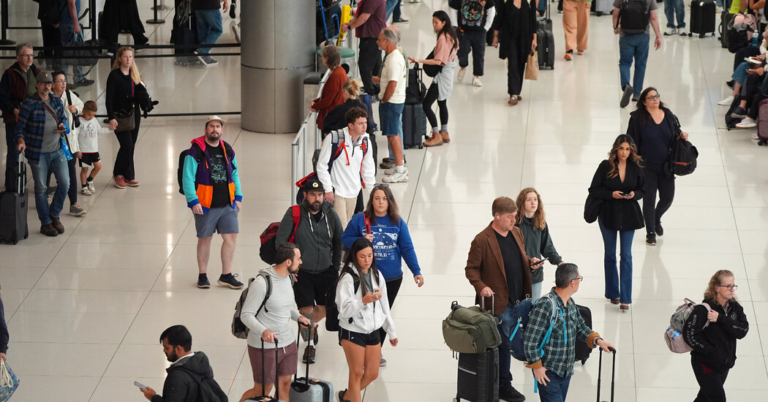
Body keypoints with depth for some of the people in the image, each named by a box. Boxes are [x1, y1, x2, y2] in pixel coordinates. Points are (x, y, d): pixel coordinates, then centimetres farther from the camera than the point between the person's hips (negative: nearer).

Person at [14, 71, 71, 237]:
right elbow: (20, 126, -8)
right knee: (41, 188, 4)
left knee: (64, 184, 3)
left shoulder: (57, 102, 6)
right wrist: (21, 140, -26)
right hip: (38, 153, -5)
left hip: (57, 151, 5)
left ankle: (54, 215, 24)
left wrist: (63, 126, -4)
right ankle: (45, 223, 17)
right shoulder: (29, 104, -10)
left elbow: (63, 119, 19)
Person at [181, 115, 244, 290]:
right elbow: (187, 178, -12)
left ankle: (226, 275, 16)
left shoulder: (227, 150, 8)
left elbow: (235, 174, 17)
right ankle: (202, 275, 22)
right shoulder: (196, 151, -11)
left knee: (231, 237, 3)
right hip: (205, 206, -5)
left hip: (227, 204, 5)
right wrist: (193, 201, -17)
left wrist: (238, 197, 11)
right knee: (205, 239, 8)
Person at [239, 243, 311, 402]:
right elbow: (246, 315, -19)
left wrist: (298, 316, 4)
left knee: (285, 385, 12)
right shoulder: (262, 282, -21)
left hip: (288, 344, 8)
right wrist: (263, 331, -35)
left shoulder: (287, 277, 5)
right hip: (264, 347, -8)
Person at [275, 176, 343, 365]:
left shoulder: (331, 215, -2)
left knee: (325, 308, 8)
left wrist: (336, 267, 7)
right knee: (306, 309, -8)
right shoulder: (294, 214, -11)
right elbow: (280, 241, -7)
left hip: (326, 271, 3)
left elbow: (338, 242, 10)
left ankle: (311, 325, 42)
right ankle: (309, 345, 13)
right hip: (301, 272, -3)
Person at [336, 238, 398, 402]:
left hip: (373, 331, 6)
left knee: (372, 374, 12)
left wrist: (391, 332, 16)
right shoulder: (348, 278, -16)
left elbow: (384, 306, 13)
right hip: (353, 331, -6)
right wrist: (364, 301, -36)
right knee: (357, 373, 2)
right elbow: (344, 310, -21)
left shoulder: (377, 275, 5)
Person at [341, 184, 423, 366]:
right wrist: (361, 240, -19)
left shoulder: (398, 222, -1)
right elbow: (345, 239, 1)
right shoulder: (360, 219, -7)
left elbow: (407, 249, 0)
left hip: (392, 279, 2)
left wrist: (416, 271, -8)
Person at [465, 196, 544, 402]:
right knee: (504, 343, 2)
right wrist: (480, 286, -25)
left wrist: (530, 262, -2)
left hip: (519, 299, 7)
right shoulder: (482, 240, -16)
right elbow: (471, 269, -11)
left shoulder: (517, 233, 5)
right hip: (499, 301, -7)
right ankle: (504, 385, 16)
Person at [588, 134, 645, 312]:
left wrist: (635, 194, -16)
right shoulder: (605, 166, -9)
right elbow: (594, 190, -7)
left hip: (629, 216, 0)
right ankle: (613, 293, 27)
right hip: (608, 215, 0)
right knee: (610, 255, 12)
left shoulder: (635, 168, -3)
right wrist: (611, 194, -22)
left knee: (626, 256, -2)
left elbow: (642, 190, 6)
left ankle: (625, 298, -1)